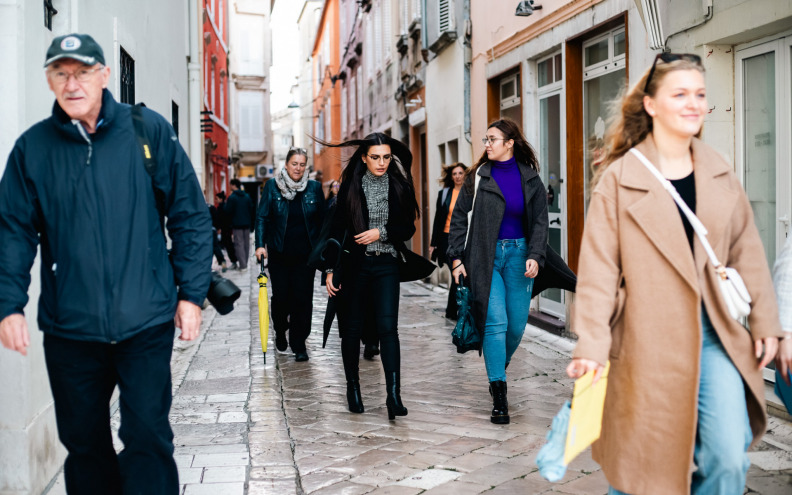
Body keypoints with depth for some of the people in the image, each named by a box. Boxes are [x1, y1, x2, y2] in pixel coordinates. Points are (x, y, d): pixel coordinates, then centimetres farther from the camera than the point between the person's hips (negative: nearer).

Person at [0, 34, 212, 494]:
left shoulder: (149, 130, -2)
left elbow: (191, 215, 0)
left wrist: (192, 293, -3)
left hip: (146, 323, -2)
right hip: (69, 329, 2)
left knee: (148, 439, 0)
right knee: (83, 441, 14)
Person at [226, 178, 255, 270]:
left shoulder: (232, 197, -11)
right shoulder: (247, 196, 8)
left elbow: (228, 211, -11)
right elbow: (252, 210, 11)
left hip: (237, 224, -6)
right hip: (247, 224, 6)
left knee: (239, 244, -4)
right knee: (246, 243, 12)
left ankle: (242, 265, -8)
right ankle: (245, 263, 17)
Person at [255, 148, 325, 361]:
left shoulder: (314, 188, 3)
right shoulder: (272, 186, 0)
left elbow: (322, 220, 8)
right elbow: (262, 217, 0)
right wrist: (260, 245, -11)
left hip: (306, 254, 0)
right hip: (279, 254, 0)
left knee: (303, 298, -2)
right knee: (280, 297, 5)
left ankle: (299, 343, 9)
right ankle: (280, 332, 33)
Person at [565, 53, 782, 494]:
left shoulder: (720, 173, 9)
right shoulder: (619, 177, -5)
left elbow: (747, 251, 14)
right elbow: (598, 267, -9)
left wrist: (765, 321, 9)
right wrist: (591, 345, -15)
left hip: (714, 335, 4)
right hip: (648, 340, -3)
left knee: (730, 459, -5)